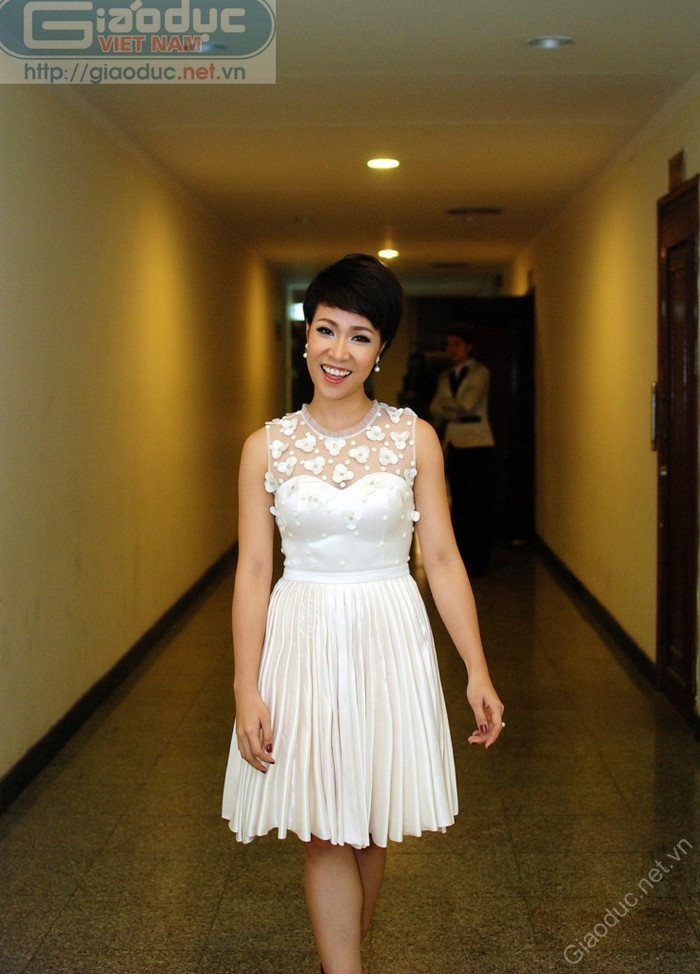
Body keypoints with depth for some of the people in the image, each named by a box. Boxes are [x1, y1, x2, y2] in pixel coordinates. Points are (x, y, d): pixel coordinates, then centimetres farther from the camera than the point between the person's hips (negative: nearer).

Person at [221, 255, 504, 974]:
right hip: (303, 643, -1)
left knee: (369, 829, 12)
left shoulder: (413, 438, -1)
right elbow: (252, 572, -1)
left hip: (389, 644, 1)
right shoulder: (267, 447, -1)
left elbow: (442, 559, 1)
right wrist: (247, 689, -6)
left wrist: (478, 673, -2)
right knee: (324, 834, 2)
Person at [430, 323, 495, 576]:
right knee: (459, 504, 7)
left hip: (477, 444, -5)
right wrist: (455, 411, -11)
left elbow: (467, 403, -13)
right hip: (454, 445, 5)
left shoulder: (480, 373, -1)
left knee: (479, 505, -5)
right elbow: (436, 408, 4)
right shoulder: (445, 377, 15)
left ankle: (479, 561, -2)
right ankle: (462, 558, 12)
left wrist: (446, 407, -1)